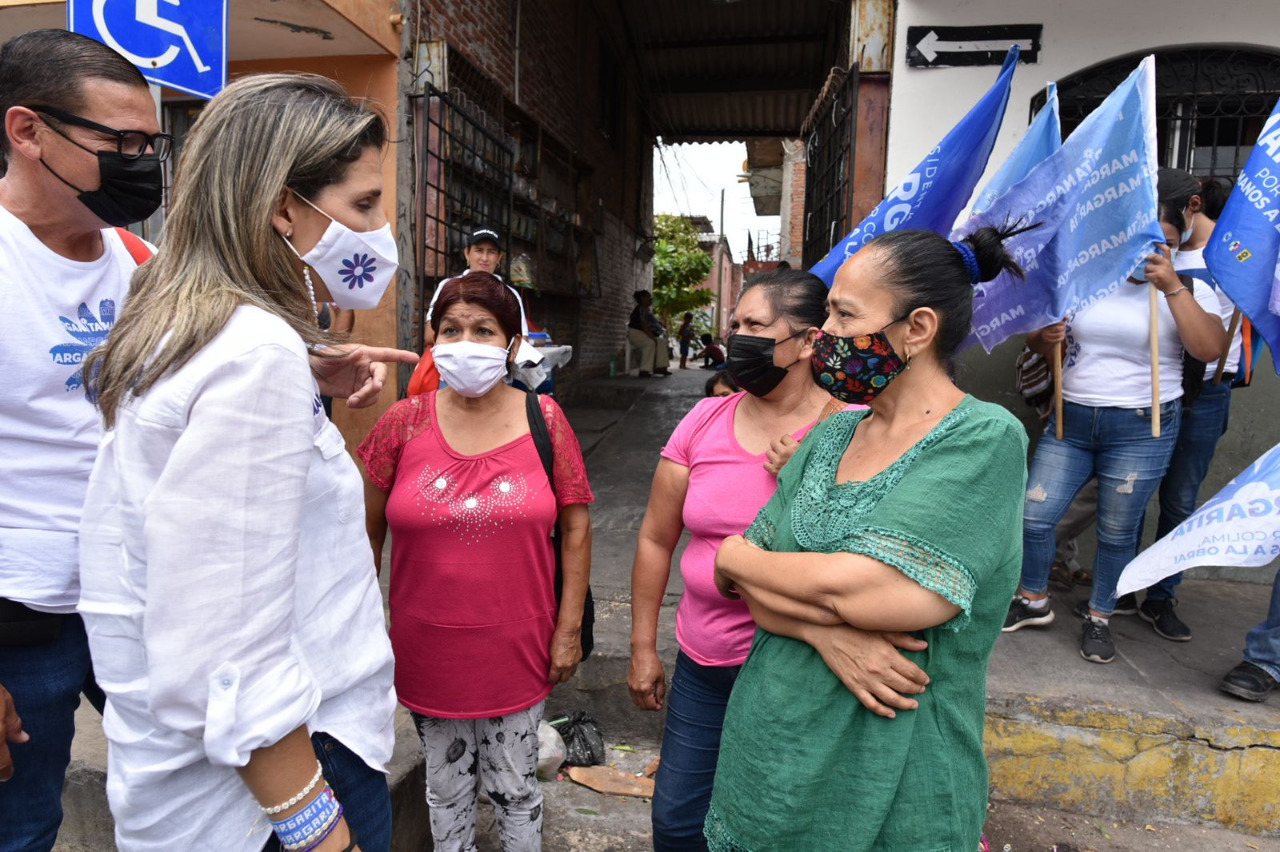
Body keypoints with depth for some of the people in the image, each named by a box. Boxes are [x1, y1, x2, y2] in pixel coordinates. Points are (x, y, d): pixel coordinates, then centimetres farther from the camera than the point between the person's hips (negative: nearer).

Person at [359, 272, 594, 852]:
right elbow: (368, 533, 2)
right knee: (447, 787, 21)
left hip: (517, 649, -1)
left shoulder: (544, 420, -7)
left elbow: (575, 527, -3)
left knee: (515, 787, 17)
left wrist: (569, 629, -4)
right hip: (428, 650, 1)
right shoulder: (404, 423, -6)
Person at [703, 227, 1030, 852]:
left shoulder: (984, 441, -17)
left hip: (887, 794, -5)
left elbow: (848, 589, -26)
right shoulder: (830, 436, 1)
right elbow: (745, 586, -3)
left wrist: (734, 557, -10)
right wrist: (832, 634, -21)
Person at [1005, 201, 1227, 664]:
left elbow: (1210, 349, -15)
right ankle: (1034, 601, 22)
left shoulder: (1187, 291, 2)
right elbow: (1036, 341, 12)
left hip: (1141, 429, -2)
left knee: (1118, 532, 6)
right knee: (1033, 516, 0)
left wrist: (1172, 287, -19)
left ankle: (1099, 617, 26)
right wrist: (1045, 337, -12)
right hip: (1070, 421, 2)